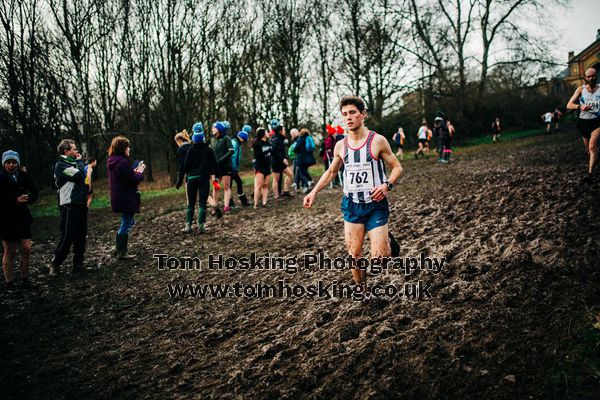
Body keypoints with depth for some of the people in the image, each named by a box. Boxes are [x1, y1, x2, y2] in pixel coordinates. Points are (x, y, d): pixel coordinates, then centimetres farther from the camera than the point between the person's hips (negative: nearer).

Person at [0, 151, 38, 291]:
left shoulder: (23, 176, 1)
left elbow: (35, 192, 3)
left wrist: (28, 198, -16)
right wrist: (15, 201, -23)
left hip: (22, 218, 4)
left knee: (26, 249, 3)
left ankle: (25, 279, 19)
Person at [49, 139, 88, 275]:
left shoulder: (73, 163, 17)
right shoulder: (61, 165, -9)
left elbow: (84, 177, 19)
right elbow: (79, 175, -21)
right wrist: (80, 161, -5)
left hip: (80, 204, 8)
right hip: (69, 206, -8)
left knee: (81, 236, 8)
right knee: (67, 236, -7)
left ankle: (78, 264, 14)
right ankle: (55, 264, 5)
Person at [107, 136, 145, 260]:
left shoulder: (112, 161, 10)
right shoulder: (123, 162, -20)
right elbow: (134, 180, -19)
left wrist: (134, 171, 8)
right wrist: (139, 172, -2)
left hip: (118, 198, 10)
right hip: (126, 199, -10)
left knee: (128, 221, 21)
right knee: (126, 224, 1)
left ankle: (119, 248, 24)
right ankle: (122, 253, 8)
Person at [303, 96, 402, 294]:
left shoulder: (378, 141, -9)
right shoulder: (340, 146, 3)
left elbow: (397, 167, -1)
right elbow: (331, 171, 18)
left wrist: (387, 185, -20)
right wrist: (314, 192, 8)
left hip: (376, 205, -3)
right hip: (351, 205, 4)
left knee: (378, 258, -8)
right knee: (354, 254, 4)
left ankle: (387, 241, 26)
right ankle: (362, 290, 24)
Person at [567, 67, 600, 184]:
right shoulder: (581, 89, 1)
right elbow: (569, 105, -7)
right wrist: (580, 106, -26)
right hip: (584, 122, 2)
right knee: (588, 149, 13)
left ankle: (590, 174, -26)